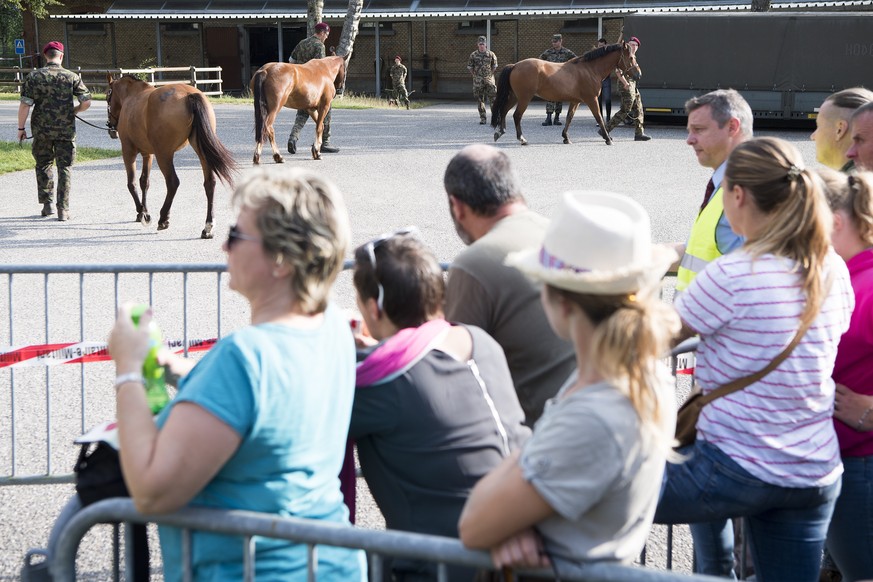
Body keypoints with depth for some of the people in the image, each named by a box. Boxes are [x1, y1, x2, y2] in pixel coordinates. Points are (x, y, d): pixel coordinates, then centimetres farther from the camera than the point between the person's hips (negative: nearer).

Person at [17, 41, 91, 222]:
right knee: (65, 168, 6)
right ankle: (63, 210, 2)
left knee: (43, 165, 18)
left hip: (41, 130, 0)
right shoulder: (72, 77, -3)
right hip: (66, 130, 0)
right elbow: (86, 102, -6)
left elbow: (25, 105, -7)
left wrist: (21, 128, 2)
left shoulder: (34, 76, -4)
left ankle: (47, 204, 18)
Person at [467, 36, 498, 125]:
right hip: (478, 80, 0)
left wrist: (491, 73, 9)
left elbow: (494, 66, 15)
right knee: (480, 100, 3)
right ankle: (483, 118, 11)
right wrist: (475, 75, 5)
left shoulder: (491, 54, 2)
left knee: (493, 98, -5)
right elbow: (469, 66, 9)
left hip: (489, 79, 0)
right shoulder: (473, 55, 0)